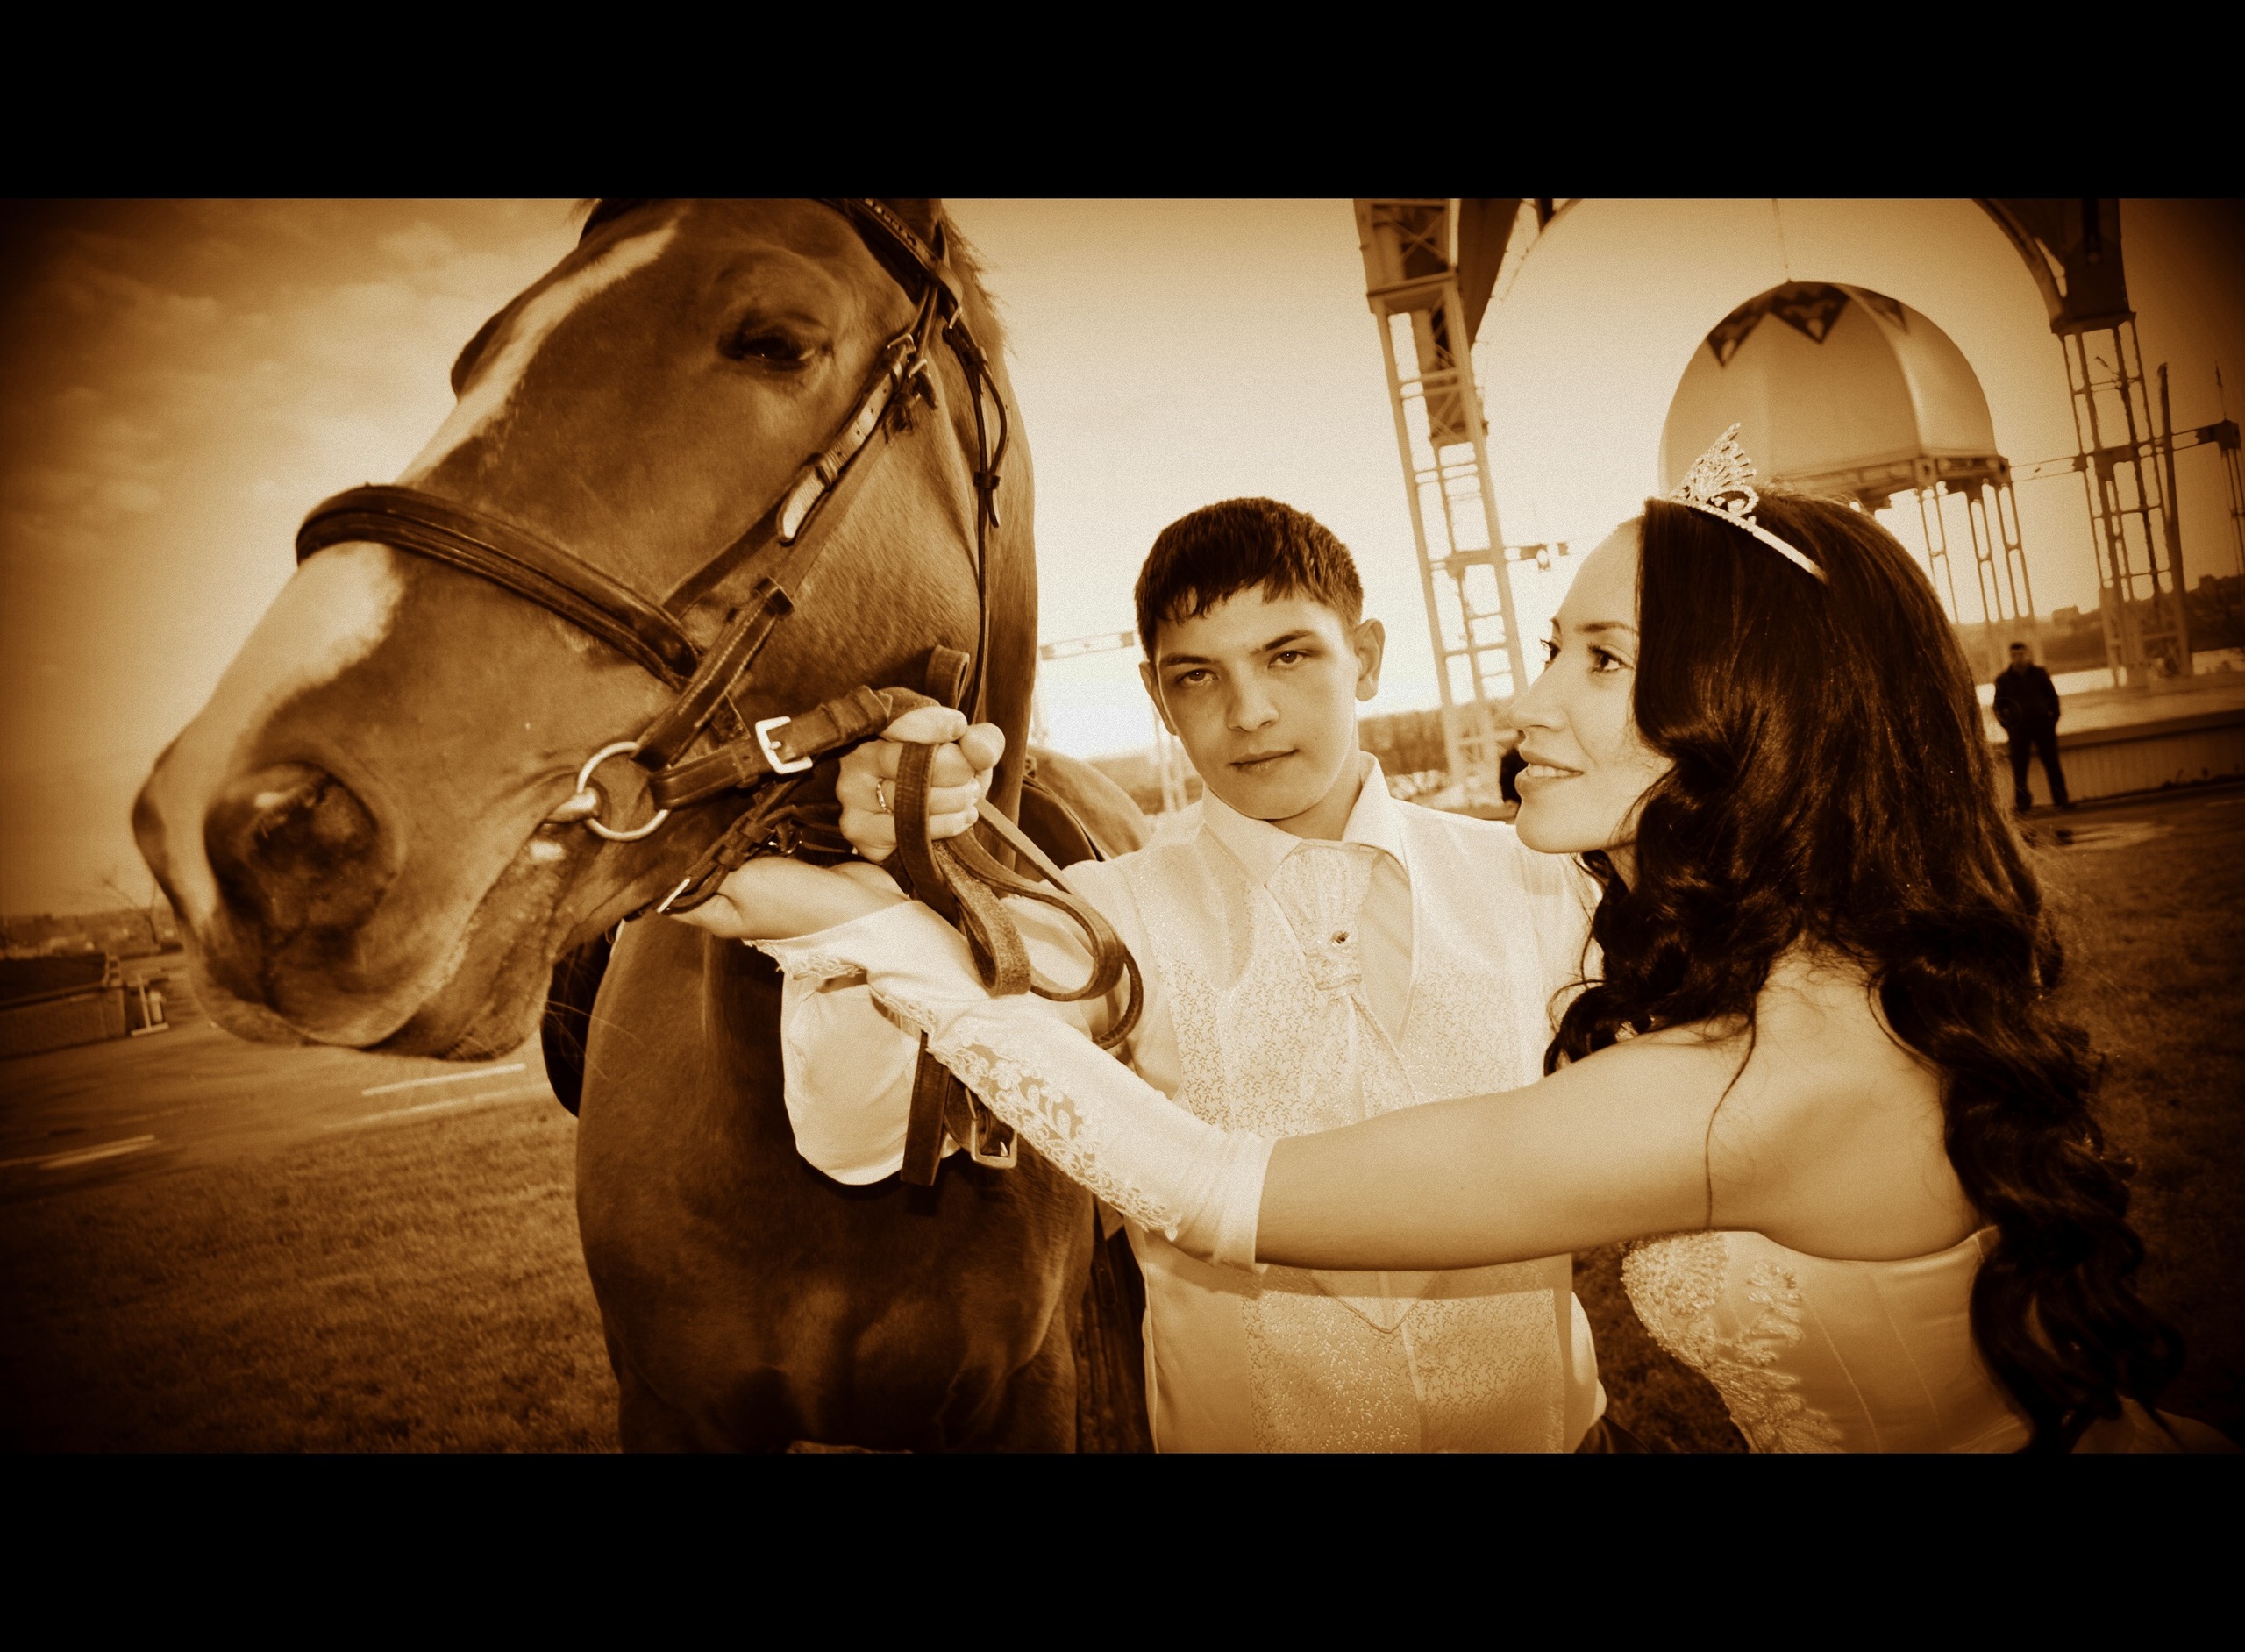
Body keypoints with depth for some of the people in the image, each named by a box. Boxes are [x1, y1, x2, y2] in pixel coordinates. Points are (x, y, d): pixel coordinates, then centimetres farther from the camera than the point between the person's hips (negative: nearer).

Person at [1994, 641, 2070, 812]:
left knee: (2052, 764, 1)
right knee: (2019, 767, -4)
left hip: (2042, 723, 1)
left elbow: (2053, 696, 13)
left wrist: (2053, 719, 5)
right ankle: (2022, 802, -1)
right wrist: (2008, 727, 1)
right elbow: (1998, 706, 10)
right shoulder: (2003, 679, 4)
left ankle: (2061, 799, 5)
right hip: (2018, 727, -1)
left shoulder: (2039, 673, 6)